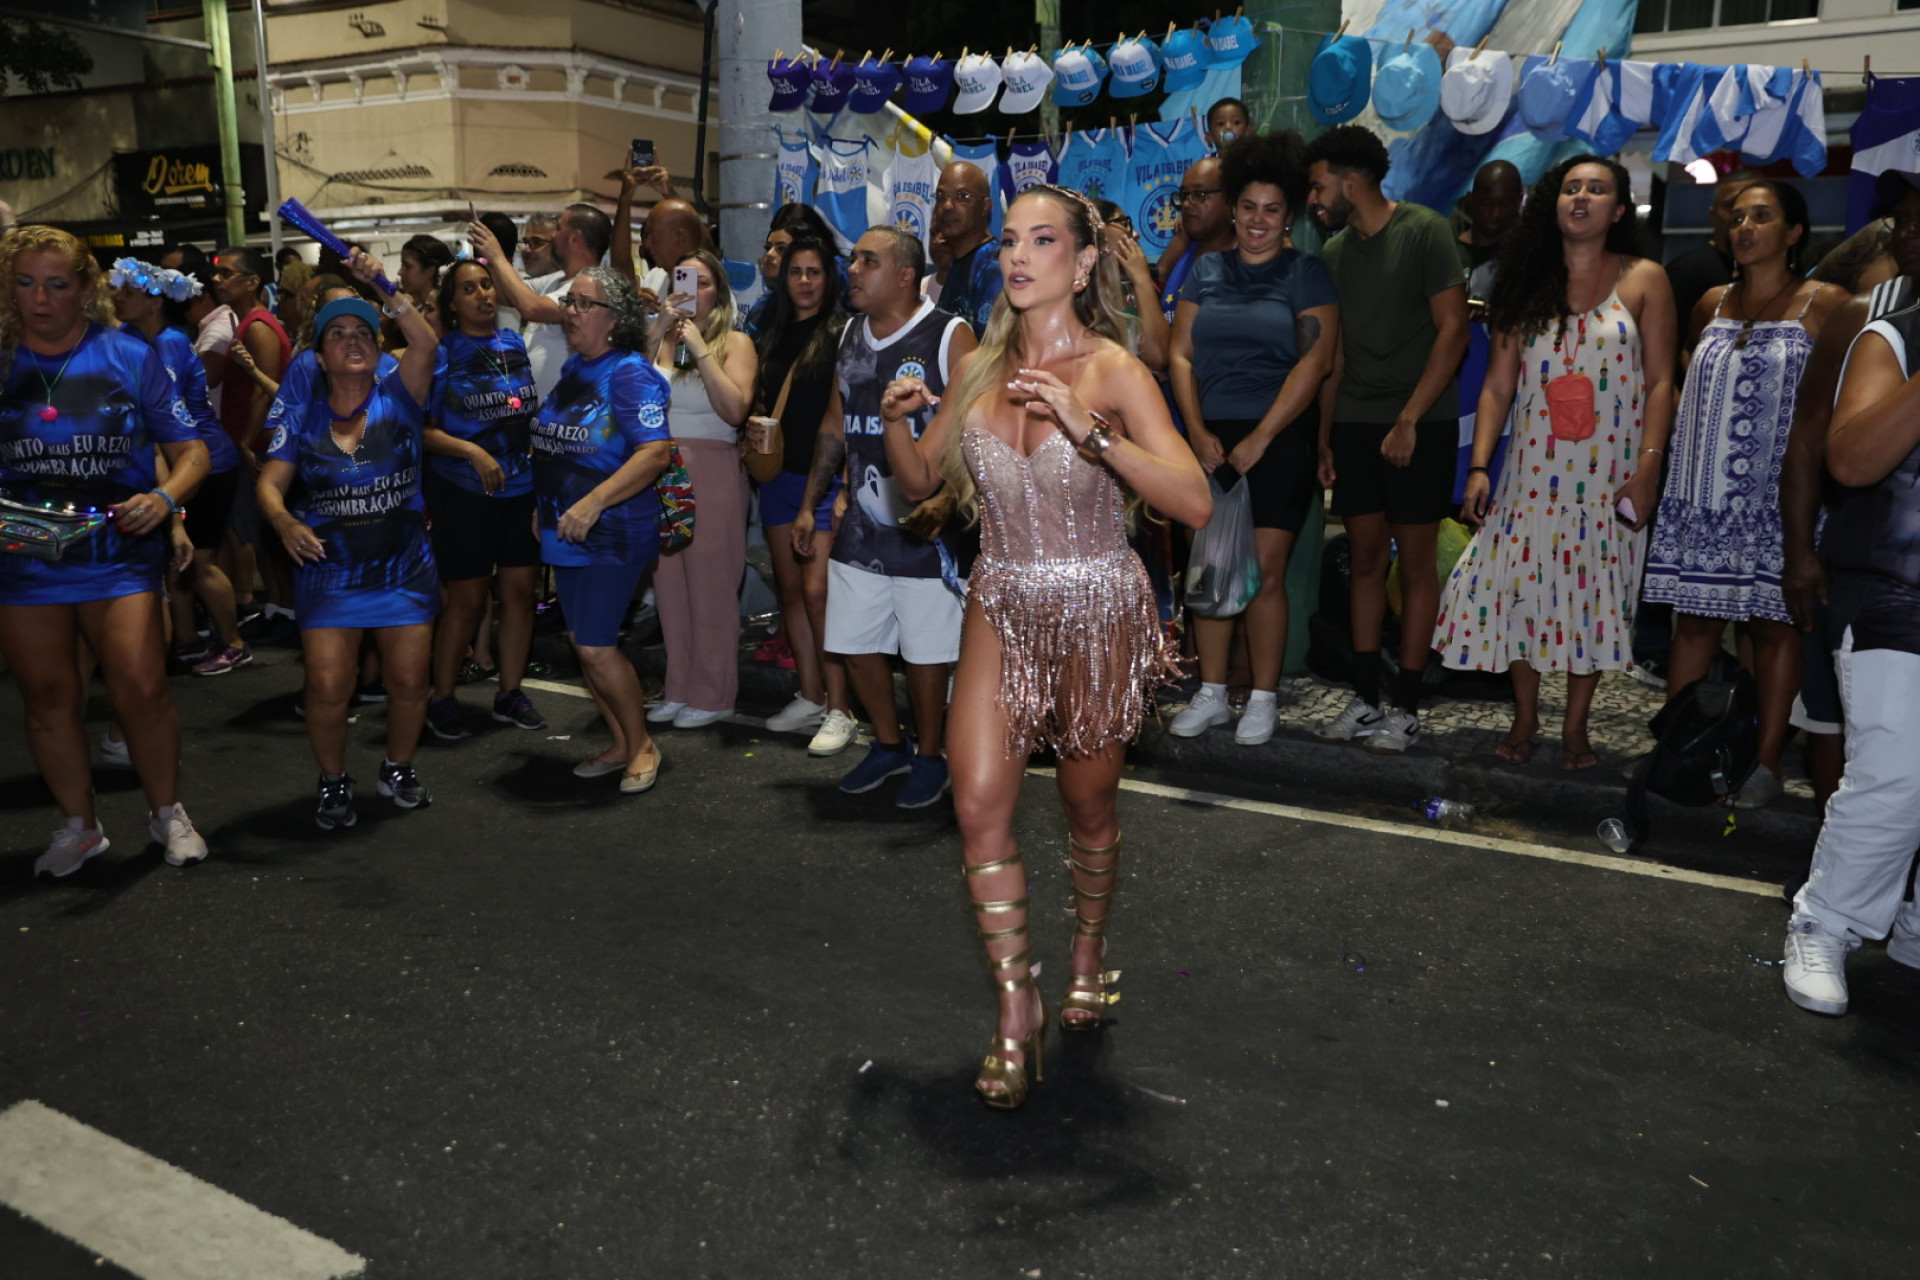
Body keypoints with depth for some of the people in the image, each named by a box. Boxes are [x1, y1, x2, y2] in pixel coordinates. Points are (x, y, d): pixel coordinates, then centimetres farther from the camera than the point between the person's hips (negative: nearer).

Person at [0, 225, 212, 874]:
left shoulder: (131, 357, -1)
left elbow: (190, 450, 1)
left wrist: (164, 498, -18)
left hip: (116, 558, -2)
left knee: (141, 691, -9)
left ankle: (166, 811, 14)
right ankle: (79, 826, 26)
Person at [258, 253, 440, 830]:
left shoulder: (396, 399, -2)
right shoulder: (301, 417, 2)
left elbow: (425, 345, -20)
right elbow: (270, 483, -4)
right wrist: (285, 522, -25)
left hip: (404, 569, 0)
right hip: (328, 573, 0)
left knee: (409, 681, 4)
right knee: (328, 687, -5)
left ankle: (398, 769, 29)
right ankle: (334, 782, 18)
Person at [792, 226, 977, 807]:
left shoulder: (948, 336, -9)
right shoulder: (850, 336, 12)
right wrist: (810, 504, 17)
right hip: (860, 526, 6)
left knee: (925, 650, 3)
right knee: (854, 643, 11)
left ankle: (929, 758, 23)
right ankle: (888, 744, 31)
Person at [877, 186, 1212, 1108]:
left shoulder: (1112, 370, -12)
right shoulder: (977, 368, 2)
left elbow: (1195, 503, -22)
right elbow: (920, 480, 12)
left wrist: (1091, 431, -32)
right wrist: (898, 422, -8)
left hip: (1098, 611, -3)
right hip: (1002, 608, 4)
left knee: (1088, 803, 13)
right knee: (978, 803, -7)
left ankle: (1089, 953, 41)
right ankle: (1017, 1011, 6)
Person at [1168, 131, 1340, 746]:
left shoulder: (1305, 273, 3)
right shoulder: (1207, 271, 13)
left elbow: (1314, 361, -7)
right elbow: (1181, 354, 8)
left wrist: (1258, 439, -11)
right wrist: (1198, 432, -4)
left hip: (1278, 439, -3)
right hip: (1210, 440, 3)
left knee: (1264, 572, -5)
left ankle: (1263, 698, 7)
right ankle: (1211, 694, 13)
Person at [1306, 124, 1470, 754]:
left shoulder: (1424, 231, -5)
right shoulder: (1335, 251, 13)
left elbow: (1452, 329, -10)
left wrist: (1409, 420, -14)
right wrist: (1324, 437, 9)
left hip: (1420, 424, -6)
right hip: (1354, 425, 6)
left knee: (1415, 562, 0)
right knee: (1366, 557, 8)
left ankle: (1405, 707, 6)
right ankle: (1365, 699, 14)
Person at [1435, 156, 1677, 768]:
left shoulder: (1644, 280, 2)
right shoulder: (1528, 285, 7)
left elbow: (1660, 381, -2)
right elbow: (1497, 385, 4)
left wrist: (1648, 466, -12)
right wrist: (1479, 466, -4)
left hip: (1608, 474, -1)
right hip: (1534, 469, 2)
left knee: (1596, 591, 3)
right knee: (1519, 583, -1)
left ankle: (1576, 725, 18)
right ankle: (1525, 716, 18)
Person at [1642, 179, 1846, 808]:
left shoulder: (1823, 304, -3)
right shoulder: (1712, 305, 11)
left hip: (1777, 496, -4)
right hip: (1702, 491, 4)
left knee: (1775, 622, 2)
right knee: (1694, 617, 6)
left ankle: (1767, 761, 11)